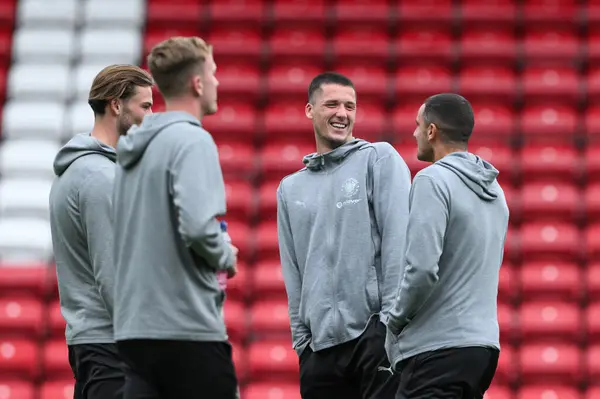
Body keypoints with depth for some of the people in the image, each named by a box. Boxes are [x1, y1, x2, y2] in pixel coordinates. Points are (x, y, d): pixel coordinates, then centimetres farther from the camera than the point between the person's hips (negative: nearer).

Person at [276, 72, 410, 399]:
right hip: (320, 345, 5)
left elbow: (398, 238, -6)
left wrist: (392, 317, -13)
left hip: (374, 332, -5)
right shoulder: (290, 189, 18)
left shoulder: (380, 159, 3)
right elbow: (293, 273, 18)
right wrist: (301, 338, 9)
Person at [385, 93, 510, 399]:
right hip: (484, 344, 9)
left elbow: (422, 268, -21)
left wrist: (395, 323, -5)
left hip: (438, 349, -9)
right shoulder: (493, 189, 16)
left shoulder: (433, 180, -11)